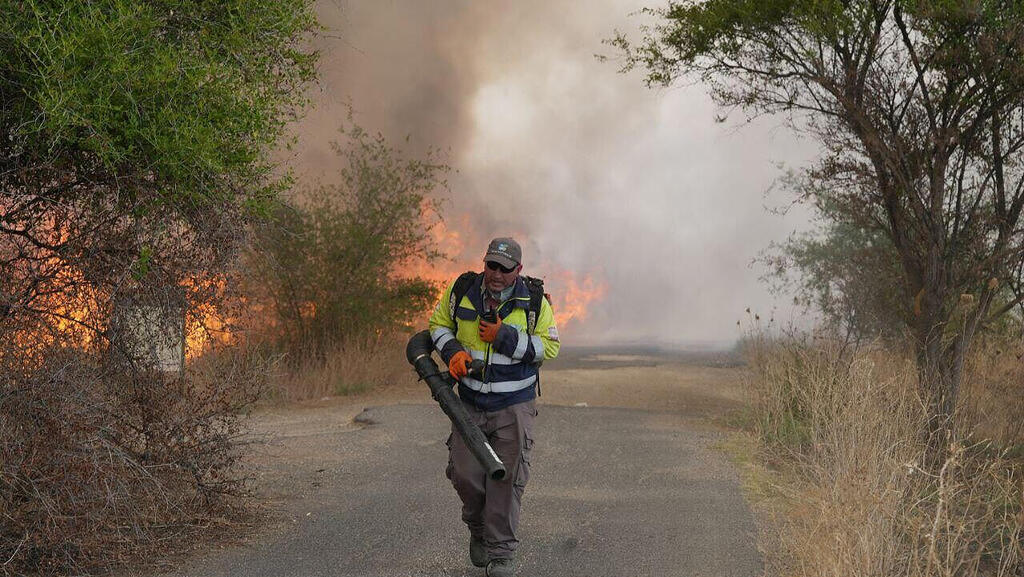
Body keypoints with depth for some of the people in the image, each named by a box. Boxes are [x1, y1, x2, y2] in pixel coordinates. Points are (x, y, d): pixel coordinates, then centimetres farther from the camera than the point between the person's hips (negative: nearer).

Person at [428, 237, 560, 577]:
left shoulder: (534, 302, -9)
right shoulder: (461, 292, -4)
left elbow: (549, 346, -9)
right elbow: (439, 324, 10)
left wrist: (505, 338, -19)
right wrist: (451, 351, -10)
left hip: (514, 407, -2)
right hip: (470, 404, 2)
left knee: (507, 479, -2)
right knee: (464, 473, 1)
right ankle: (478, 531, 29)